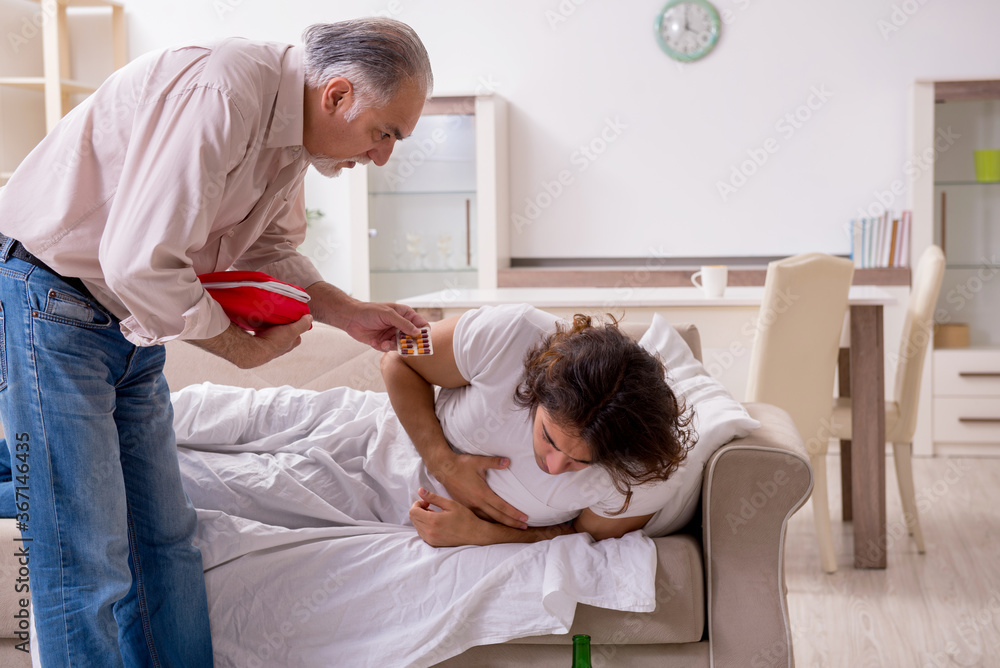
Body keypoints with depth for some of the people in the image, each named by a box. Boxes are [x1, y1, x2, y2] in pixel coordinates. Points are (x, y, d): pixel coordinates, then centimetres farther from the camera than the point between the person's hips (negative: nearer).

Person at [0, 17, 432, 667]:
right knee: (87, 559, -7)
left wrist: (352, 314, 3)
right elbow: (140, 265, -30)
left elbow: (270, 253, 19)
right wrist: (245, 347, -15)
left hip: (129, 321, 9)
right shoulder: (221, 95, -27)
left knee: (165, 538, 9)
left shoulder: (290, 130, 4)